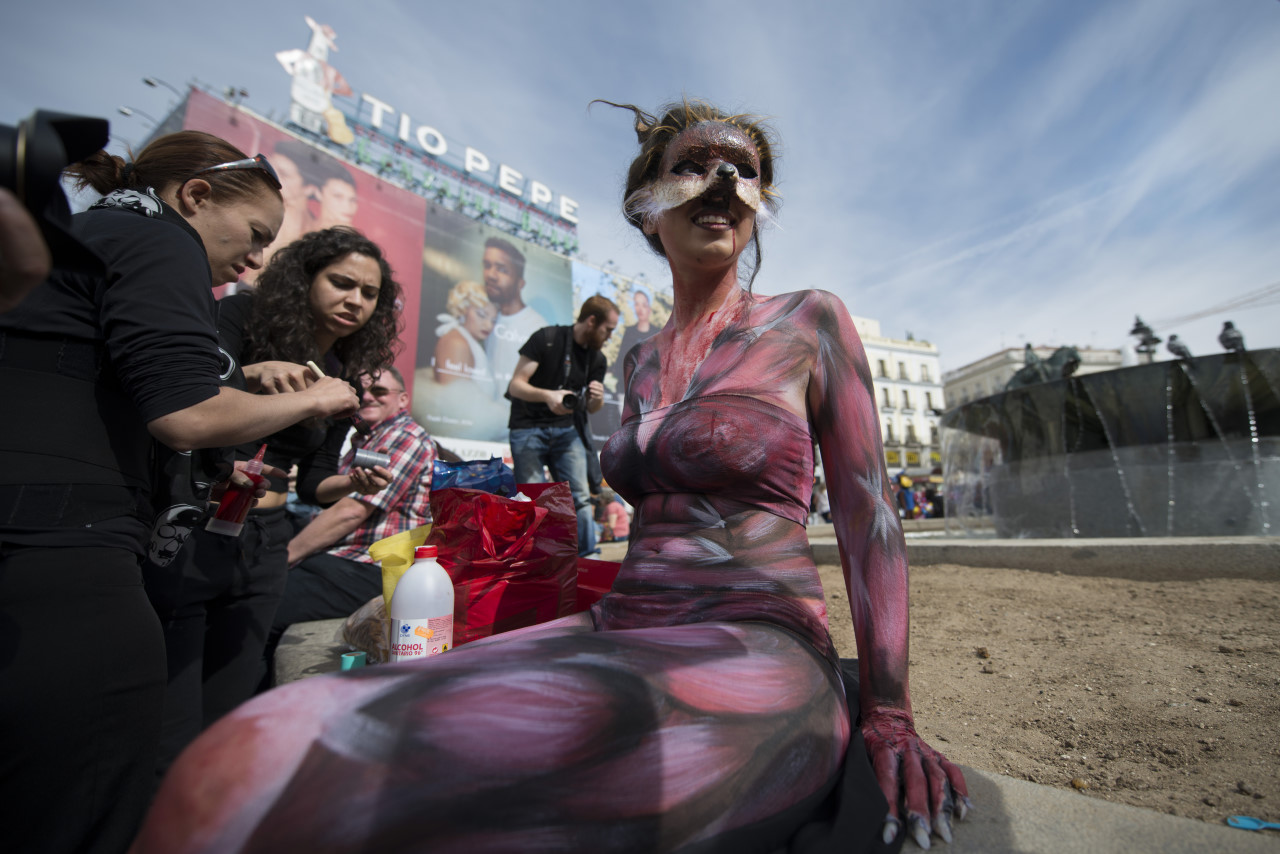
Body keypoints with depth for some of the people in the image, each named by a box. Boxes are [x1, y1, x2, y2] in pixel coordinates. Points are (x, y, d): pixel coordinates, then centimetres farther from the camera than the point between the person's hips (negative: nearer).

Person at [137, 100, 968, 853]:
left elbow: (869, 517, 0)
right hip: (619, 630, 5)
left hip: (756, 648, -4)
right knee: (267, 749, -15)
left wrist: (887, 715, -2)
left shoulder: (810, 322, 1)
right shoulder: (642, 358, 15)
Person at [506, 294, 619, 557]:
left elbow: (592, 408, 13)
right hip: (529, 427, -4)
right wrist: (547, 395, -30)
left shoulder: (597, 359, 9)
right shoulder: (546, 338, -7)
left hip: (567, 429, 5)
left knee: (580, 497, -4)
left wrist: (597, 398, -11)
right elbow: (516, 385, -11)